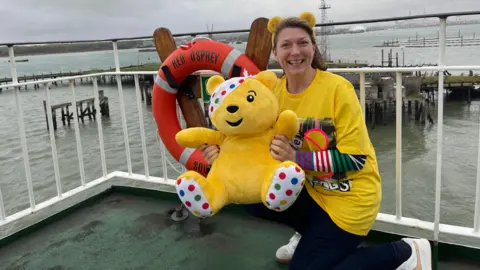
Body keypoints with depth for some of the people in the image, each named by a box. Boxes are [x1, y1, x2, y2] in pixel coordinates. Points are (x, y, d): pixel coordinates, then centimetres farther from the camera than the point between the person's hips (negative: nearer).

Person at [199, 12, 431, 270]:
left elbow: (355, 158, -22)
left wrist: (296, 158, -32)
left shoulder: (337, 89, -23)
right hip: (311, 189, 6)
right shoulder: (275, 92, -5)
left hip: (350, 197, -6)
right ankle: (313, 234, 19)